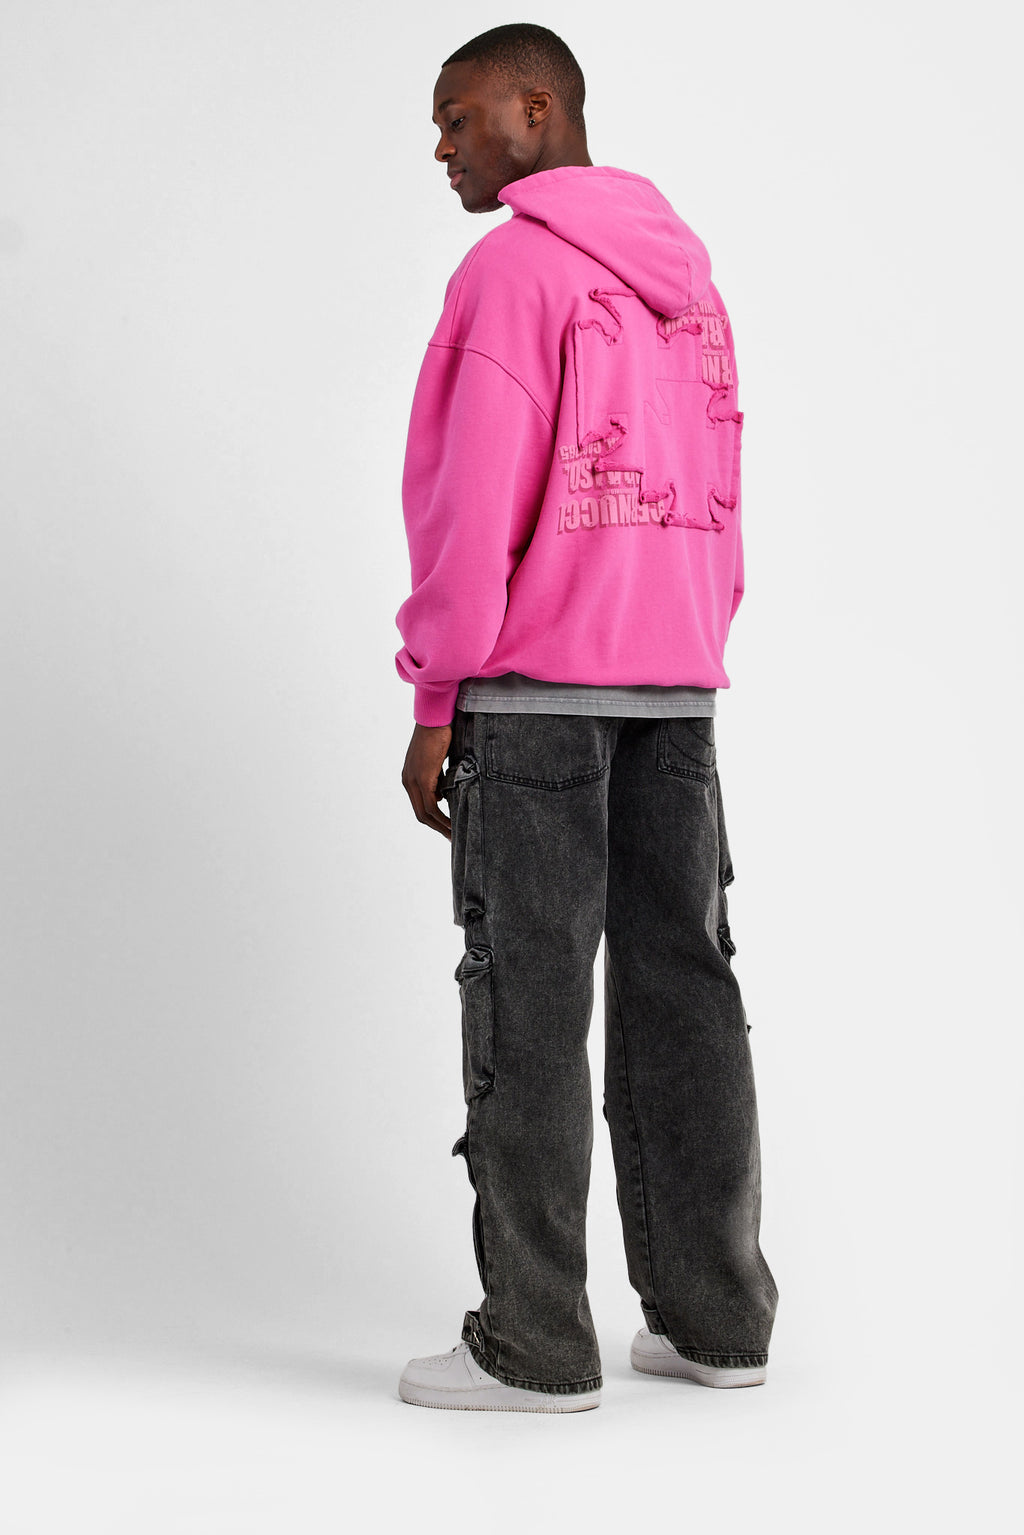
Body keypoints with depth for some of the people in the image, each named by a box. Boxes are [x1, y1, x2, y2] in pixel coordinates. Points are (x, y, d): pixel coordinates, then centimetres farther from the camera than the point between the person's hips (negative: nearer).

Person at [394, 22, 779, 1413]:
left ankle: (536, 1342, 0)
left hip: (535, 685, -7)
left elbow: (476, 505, -14)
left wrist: (436, 704, -9)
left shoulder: (513, 268, -8)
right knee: (680, 984, 8)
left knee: (530, 1001, -4)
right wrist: (684, 667, 19)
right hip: (677, 682, 8)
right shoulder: (685, 274, 17)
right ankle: (714, 1315, 14)